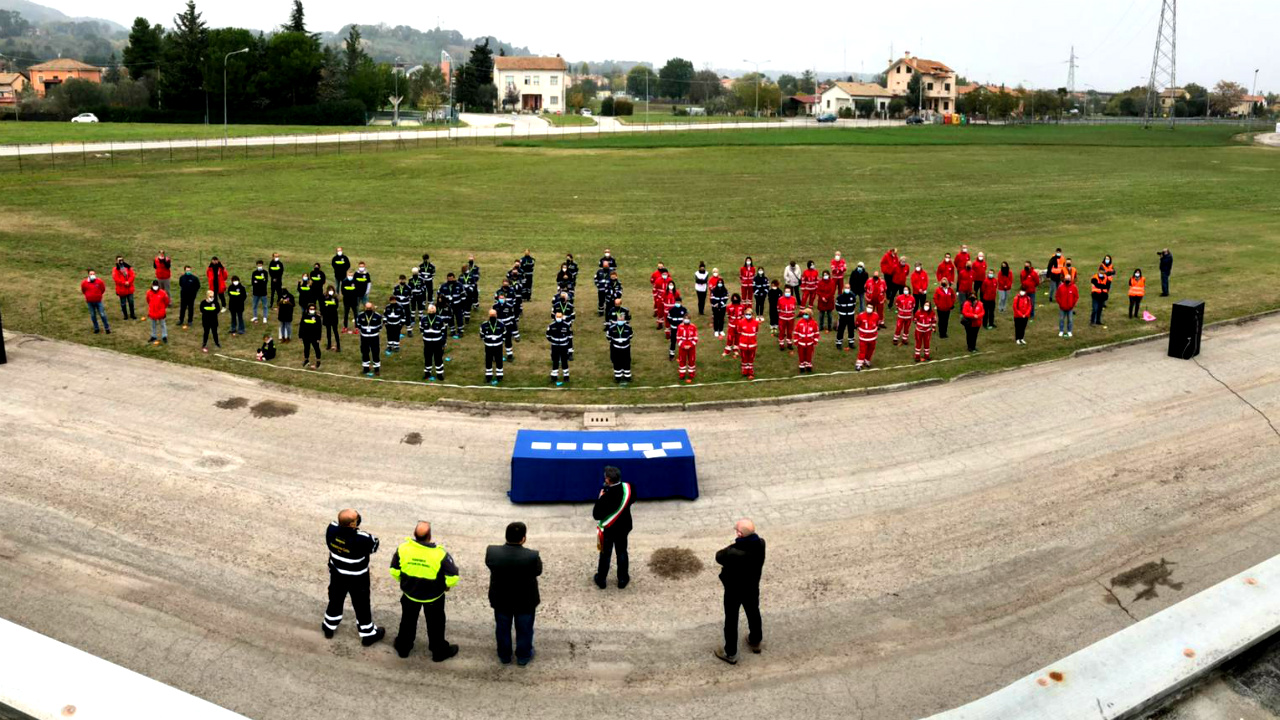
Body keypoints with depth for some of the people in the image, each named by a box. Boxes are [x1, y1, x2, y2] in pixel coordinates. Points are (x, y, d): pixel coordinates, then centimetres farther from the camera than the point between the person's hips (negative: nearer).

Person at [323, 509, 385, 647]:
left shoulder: (331, 529, -25)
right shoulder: (361, 539, -39)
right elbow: (374, 545, -17)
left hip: (337, 573, 4)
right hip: (357, 578, -4)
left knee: (335, 599, 27)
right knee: (361, 605, 16)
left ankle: (329, 627, 49)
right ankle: (368, 634, 35)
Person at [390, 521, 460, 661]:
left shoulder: (402, 549, -22)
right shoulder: (440, 554, -30)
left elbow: (394, 571, -7)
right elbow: (453, 577, -25)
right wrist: (447, 585, -2)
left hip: (410, 593, 2)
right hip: (433, 597, -2)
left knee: (408, 621, 27)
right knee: (435, 625, 20)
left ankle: (403, 648, 45)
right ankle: (439, 652, 37)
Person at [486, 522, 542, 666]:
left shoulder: (492, 552, -24)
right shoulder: (532, 556, -31)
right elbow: (538, 571, -10)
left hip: (500, 600, 2)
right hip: (525, 601, -2)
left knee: (502, 629, 26)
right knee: (524, 630, 23)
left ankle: (504, 657, 45)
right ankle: (523, 657, 42)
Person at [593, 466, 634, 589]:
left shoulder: (606, 497, -34)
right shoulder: (627, 488, -19)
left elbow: (596, 515, -23)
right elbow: (633, 499, 3)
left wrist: (600, 498, -15)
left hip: (608, 529, -4)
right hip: (623, 527, 4)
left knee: (605, 554, 16)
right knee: (622, 552, 20)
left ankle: (601, 580, 33)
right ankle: (622, 580, 33)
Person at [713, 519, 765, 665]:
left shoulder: (733, 552, -38)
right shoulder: (760, 543, -23)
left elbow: (719, 557, -17)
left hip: (734, 591, -5)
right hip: (752, 588, 5)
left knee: (731, 621, 17)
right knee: (753, 614, 28)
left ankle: (730, 653, 34)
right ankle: (756, 642, 52)